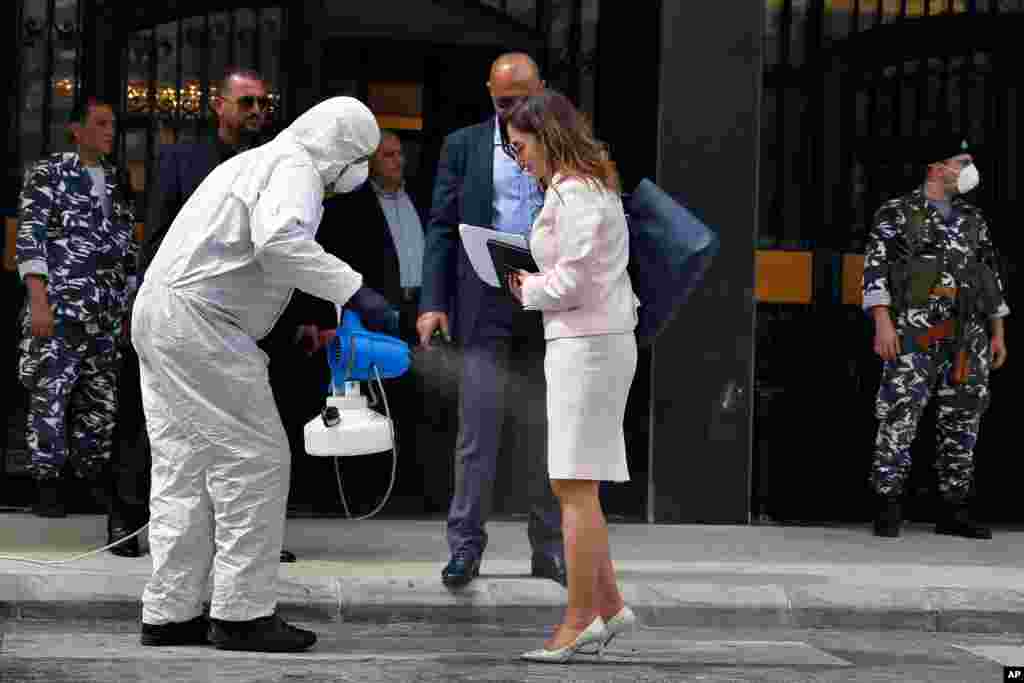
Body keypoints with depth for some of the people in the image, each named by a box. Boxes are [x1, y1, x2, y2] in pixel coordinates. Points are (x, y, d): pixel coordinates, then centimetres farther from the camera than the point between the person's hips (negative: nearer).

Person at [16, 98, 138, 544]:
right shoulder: (48, 173, -1)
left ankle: (93, 471, 17)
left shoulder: (116, 181, 16)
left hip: (107, 308, 6)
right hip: (60, 303, -6)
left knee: (101, 392, 6)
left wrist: (129, 304, 16)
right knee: (51, 390, -7)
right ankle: (48, 484, 1)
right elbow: (29, 237, -8)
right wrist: (38, 300, -16)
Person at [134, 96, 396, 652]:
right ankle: (242, 614, -4)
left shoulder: (258, 160, 25)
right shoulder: (296, 168, -7)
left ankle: (169, 614, 14)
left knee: (183, 469, 12)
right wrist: (353, 290, -26)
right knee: (255, 459, -6)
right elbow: (280, 240, -27)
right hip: (200, 320, -10)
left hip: (157, 313, 10)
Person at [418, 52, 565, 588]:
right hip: (485, 307, -1)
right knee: (477, 428, -2)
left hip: (551, 309, 1)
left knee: (548, 429, 6)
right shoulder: (463, 146, 8)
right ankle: (466, 544, 5)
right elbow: (442, 227, 4)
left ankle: (550, 548, 14)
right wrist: (433, 302, -6)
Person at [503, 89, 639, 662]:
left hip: (588, 344, -10)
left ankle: (579, 621, -1)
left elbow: (571, 282, -18)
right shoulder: (592, 186, 18)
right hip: (594, 342, 10)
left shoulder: (574, 192, -13)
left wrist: (530, 290, 0)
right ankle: (609, 606, 15)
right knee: (571, 484, 12)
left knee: (575, 486, -6)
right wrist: (536, 286, 8)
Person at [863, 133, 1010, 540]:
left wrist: (998, 333, 14)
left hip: (968, 333, 5)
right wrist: (883, 323, -16)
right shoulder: (897, 213, 2)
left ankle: (953, 511, 11)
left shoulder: (973, 219, 17)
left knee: (962, 421, 5)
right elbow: (875, 267, -6)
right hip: (915, 331, -5)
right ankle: (888, 509, -4)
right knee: (900, 416, -10)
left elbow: (991, 275, 20)